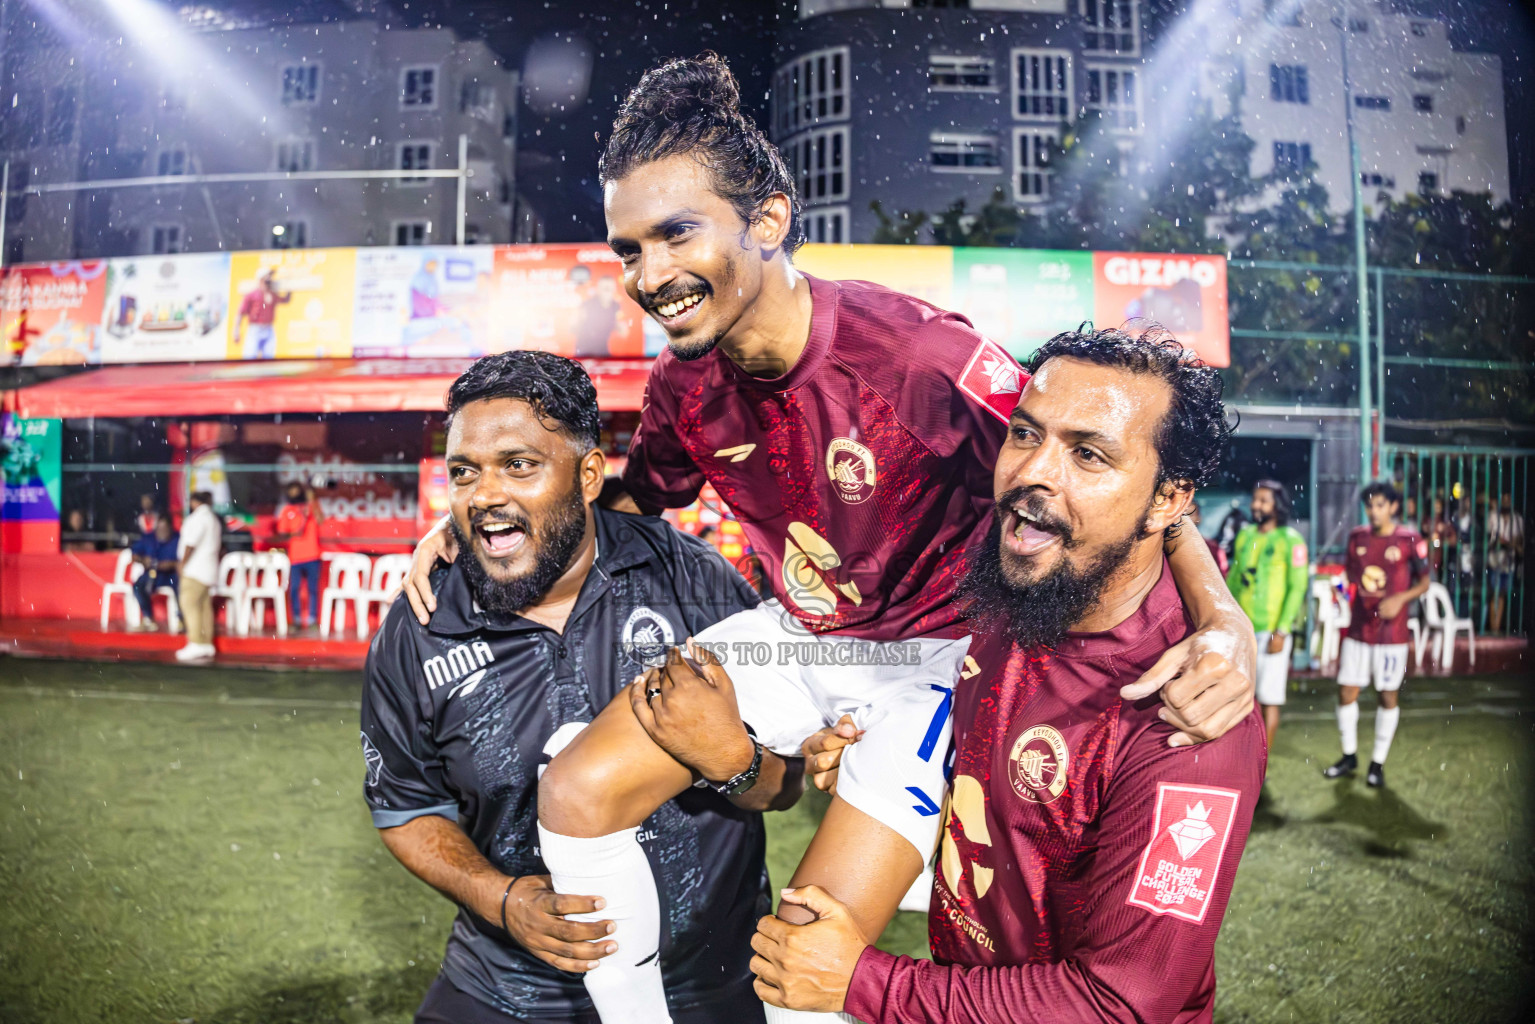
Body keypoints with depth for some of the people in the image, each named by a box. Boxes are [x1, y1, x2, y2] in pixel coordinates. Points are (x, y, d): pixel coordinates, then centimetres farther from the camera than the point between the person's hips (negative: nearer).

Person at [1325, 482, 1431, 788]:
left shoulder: (1410, 540, -6)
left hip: (1391, 633, -3)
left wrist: (1399, 599, -16)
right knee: (1346, 691, 4)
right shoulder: (1357, 537, 6)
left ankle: (1378, 763, 17)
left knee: (1388, 696, 5)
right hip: (1357, 630, 4)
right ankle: (1349, 756, 22)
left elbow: (1424, 582, -1)